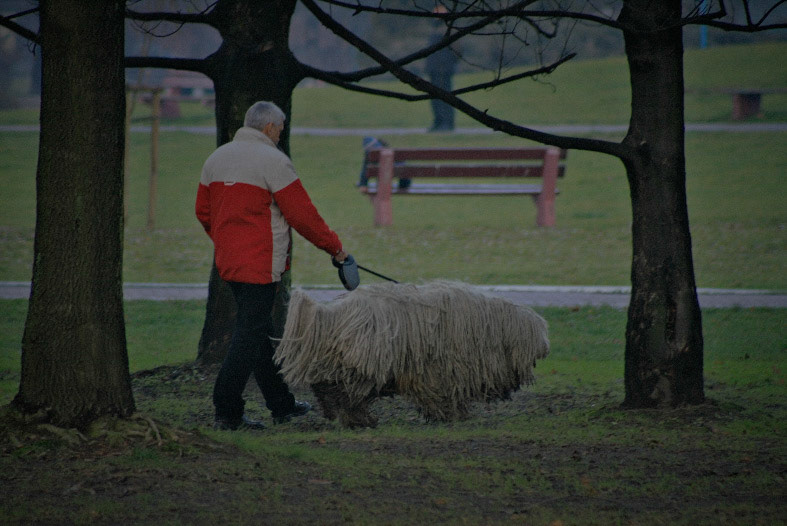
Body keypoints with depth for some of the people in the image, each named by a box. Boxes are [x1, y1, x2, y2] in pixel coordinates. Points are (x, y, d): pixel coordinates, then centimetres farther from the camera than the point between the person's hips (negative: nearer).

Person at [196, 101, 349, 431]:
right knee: (250, 336, -7)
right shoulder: (271, 160, -12)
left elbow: (203, 212, 17)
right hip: (259, 264, -9)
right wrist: (333, 246, -1)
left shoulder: (216, 158, 12)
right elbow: (302, 214, -12)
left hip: (228, 261, 9)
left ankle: (282, 405, 26)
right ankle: (227, 413, -10)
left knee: (257, 331, 16)